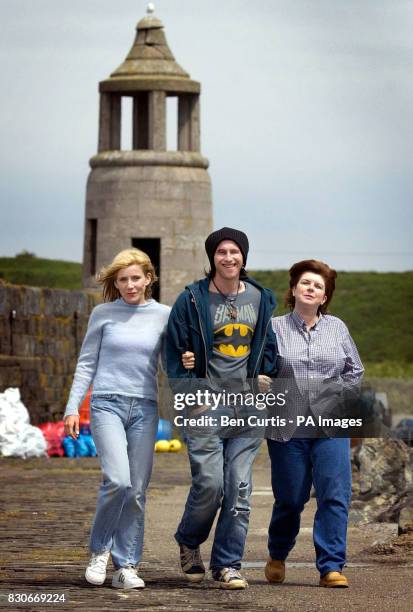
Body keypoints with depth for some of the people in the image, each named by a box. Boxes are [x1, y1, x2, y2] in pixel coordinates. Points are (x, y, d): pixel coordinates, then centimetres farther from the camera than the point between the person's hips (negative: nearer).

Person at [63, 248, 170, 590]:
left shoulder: (163, 316, 8)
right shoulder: (103, 314, 5)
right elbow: (87, 364, 9)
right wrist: (72, 408, 3)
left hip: (144, 408, 2)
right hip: (107, 404, -2)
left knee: (137, 491, 1)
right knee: (118, 480, -19)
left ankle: (126, 567, 7)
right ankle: (100, 550, 2)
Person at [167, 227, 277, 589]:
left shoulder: (260, 299, 11)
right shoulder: (192, 300, -1)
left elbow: (270, 344, 21)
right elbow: (175, 349, 1)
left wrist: (264, 377, 5)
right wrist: (190, 393, -7)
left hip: (247, 408, 3)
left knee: (239, 489, 0)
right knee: (209, 484, -10)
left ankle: (228, 565, 6)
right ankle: (189, 543, 18)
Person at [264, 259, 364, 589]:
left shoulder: (337, 328, 10)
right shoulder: (274, 329, 3)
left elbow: (355, 371, 16)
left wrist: (340, 398, 6)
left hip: (331, 428, 1)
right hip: (288, 427, -1)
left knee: (335, 497, -8)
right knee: (290, 499, 6)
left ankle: (331, 567, -4)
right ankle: (277, 556, 30)